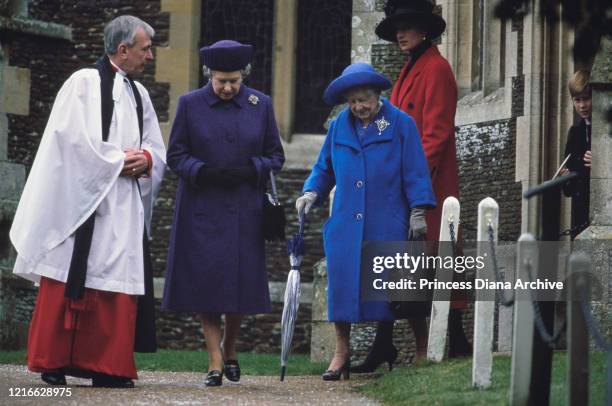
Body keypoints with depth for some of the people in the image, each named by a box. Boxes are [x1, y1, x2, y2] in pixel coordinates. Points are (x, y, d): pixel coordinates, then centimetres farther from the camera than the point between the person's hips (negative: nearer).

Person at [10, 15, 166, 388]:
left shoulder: (139, 94, 17)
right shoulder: (84, 83, -4)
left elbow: (158, 149, 18)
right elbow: (76, 139, -14)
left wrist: (145, 159, -4)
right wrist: (119, 161, -11)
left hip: (125, 204, 7)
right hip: (82, 198, -6)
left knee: (118, 282, 1)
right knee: (69, 280, -5)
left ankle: (107, 366, 2)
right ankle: (53, 363, 1)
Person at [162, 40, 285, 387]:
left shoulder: (260, 104, 4)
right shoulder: (190, 104, 0)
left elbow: (275, 156, 7)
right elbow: (176, 155, 1)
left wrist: (250, 170, -12)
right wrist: (204, 172, -16)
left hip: (245, 212, 1)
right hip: (202, 211, -1)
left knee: (241, 284, 2)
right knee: (206, 284, -5)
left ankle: (230, 351, 25)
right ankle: (215, 362, 0)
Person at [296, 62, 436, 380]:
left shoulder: (401, 124, 0)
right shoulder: (338, 127, 11)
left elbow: (415, 171, -2)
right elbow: (324, 168, 19)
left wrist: (418, 211, -6)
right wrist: (311, 193, 1)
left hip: (387, 224, -3)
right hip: (346, 223, 3)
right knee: (342, 281, -4)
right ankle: (341, 353, 4)